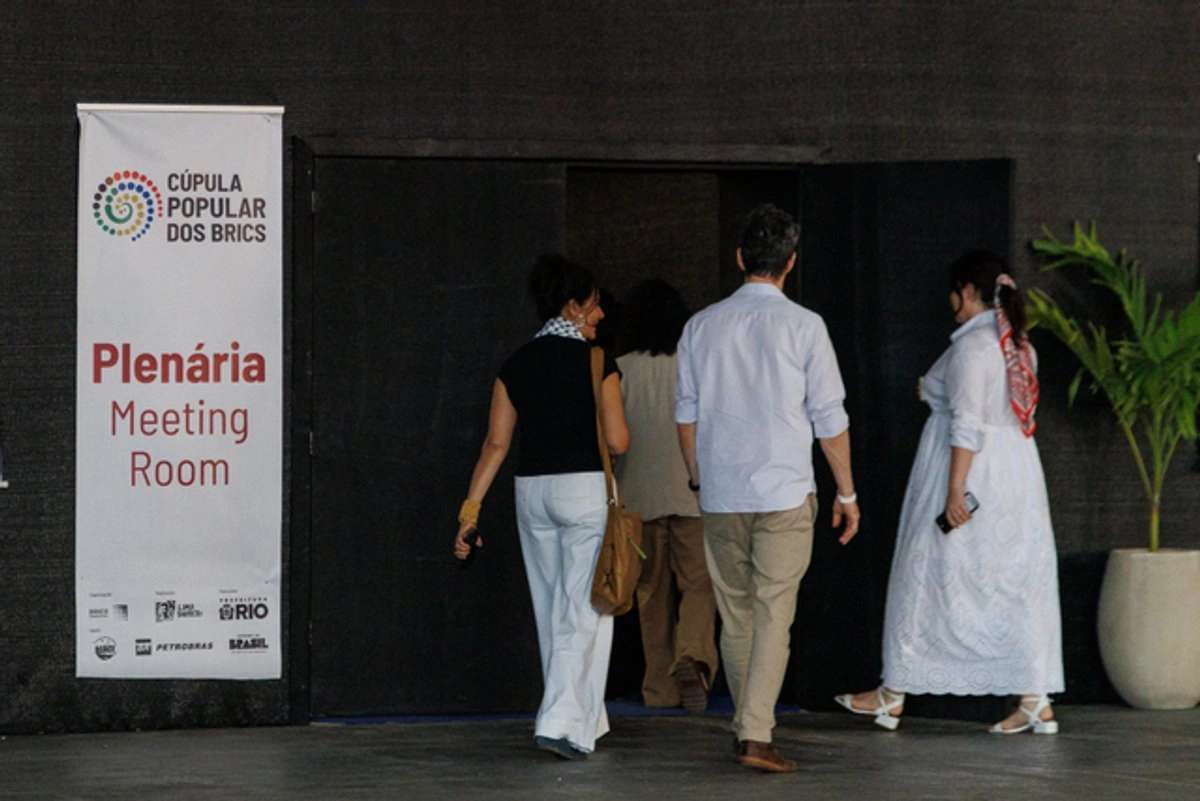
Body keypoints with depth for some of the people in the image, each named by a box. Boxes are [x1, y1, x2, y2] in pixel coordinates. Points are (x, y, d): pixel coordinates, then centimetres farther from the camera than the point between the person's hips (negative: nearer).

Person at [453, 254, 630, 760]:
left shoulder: (517, 365, 6)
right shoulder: (596, 362, -7)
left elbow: (495, 443, 2)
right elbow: (618, 442, -9)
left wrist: (470, 509, 3)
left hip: (531, 490, 6)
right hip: (586, 488, -6)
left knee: (553, 613, 15)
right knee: (583, 613, -4)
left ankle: (586, 720, 25)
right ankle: (561, 723, -16)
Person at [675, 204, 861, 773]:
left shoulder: (702, 326, 3)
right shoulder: (803, 326, -7)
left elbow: (686, 414, 9)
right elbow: (830, 420, -4)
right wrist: (847, 493, 6)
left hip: (720, 495, 4)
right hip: (785, 492, -3)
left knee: (735, 615, 14)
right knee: (773, 615, -3)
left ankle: (744, 726, 22)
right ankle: (756, 735, -11)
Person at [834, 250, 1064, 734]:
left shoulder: (972, 345, -14)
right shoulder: (1019, 345, 12)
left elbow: (968, 425, -20)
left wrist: (955, 490, -22)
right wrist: (938, 397, 28)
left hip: (968, 475, -8)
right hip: (1017, 475, 8)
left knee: (928, 579, 2)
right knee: (1017, 584, 6)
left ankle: (894, 694, 11)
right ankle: (1036, 701, 1)